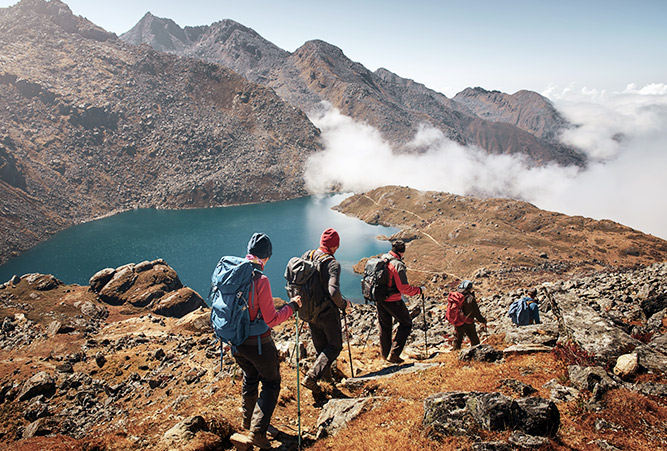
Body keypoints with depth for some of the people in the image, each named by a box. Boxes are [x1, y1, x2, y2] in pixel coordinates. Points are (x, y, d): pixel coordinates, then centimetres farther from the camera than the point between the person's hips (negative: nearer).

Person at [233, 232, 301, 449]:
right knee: (271, 383, 13)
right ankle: (258, 432, 8)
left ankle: (248, 421, 45)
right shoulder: (260, 280, -24)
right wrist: (292, 306, -7)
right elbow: (271, 320, -20)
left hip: (236, 341, 7)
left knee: (250, 379, 29)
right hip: (258, 344, -7)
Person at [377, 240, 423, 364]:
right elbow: (404, 288, -22)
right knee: (406, 324, 10)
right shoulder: (398, 265, -22)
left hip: (380, 300, 7)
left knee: (384, 326, 19)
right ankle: (393, 354, 5)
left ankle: (385, 354, 32)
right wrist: (418, 290, -8)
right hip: (393, 301, -7)